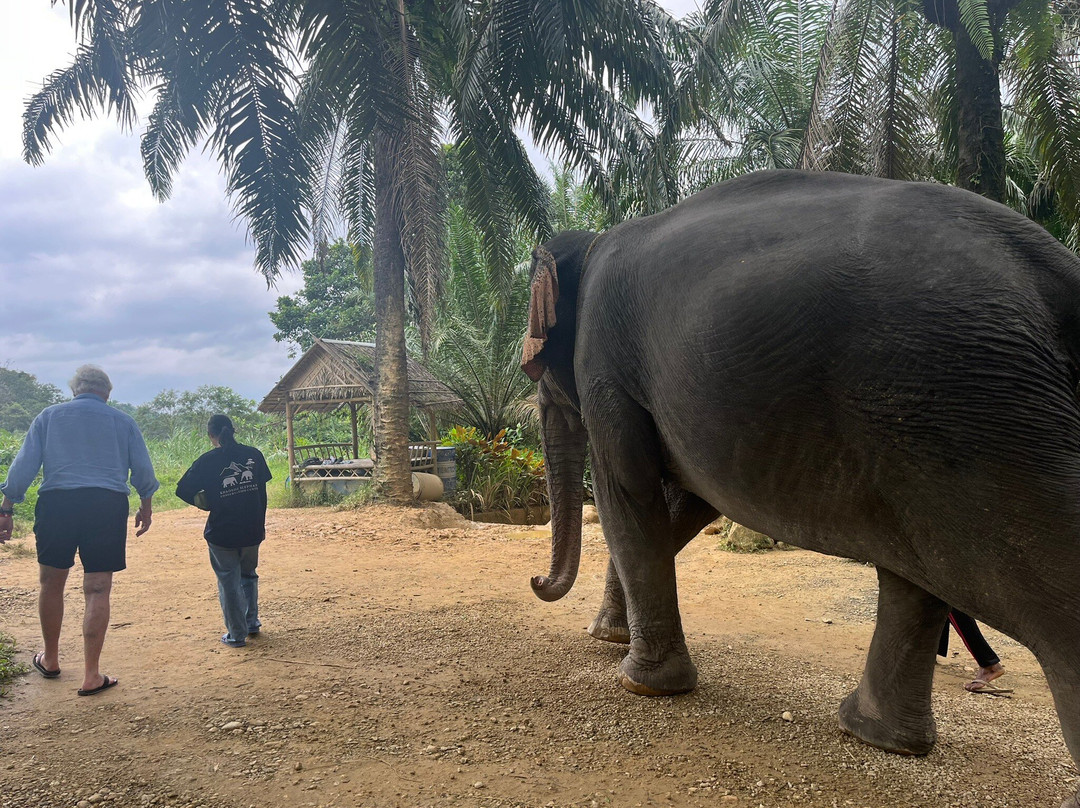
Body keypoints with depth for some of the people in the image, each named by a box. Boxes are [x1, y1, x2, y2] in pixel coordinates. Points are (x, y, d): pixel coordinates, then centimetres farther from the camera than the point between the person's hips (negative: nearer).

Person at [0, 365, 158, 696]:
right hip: (108, 505, -1)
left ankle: (50, 660, 33)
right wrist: (146, 507, 23)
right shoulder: (122, 421, 11)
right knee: (97, 590, 2)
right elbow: (143, 469, 10)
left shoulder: (49, 416, 12)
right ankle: (91, 676, 4)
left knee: (51, 583, 18)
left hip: (56, 503, 1)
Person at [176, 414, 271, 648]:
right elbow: (262, 490, 5)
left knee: (229, 582, 8)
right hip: (252, 530, 4)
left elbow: (183, 490, -11)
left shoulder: (208, 461, -10)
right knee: (248, 576, 24)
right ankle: (251, 622, 31)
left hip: (221, 533, -4)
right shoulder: (253, 454, 0)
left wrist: (205, 502, 6)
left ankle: (237, 634, 13)